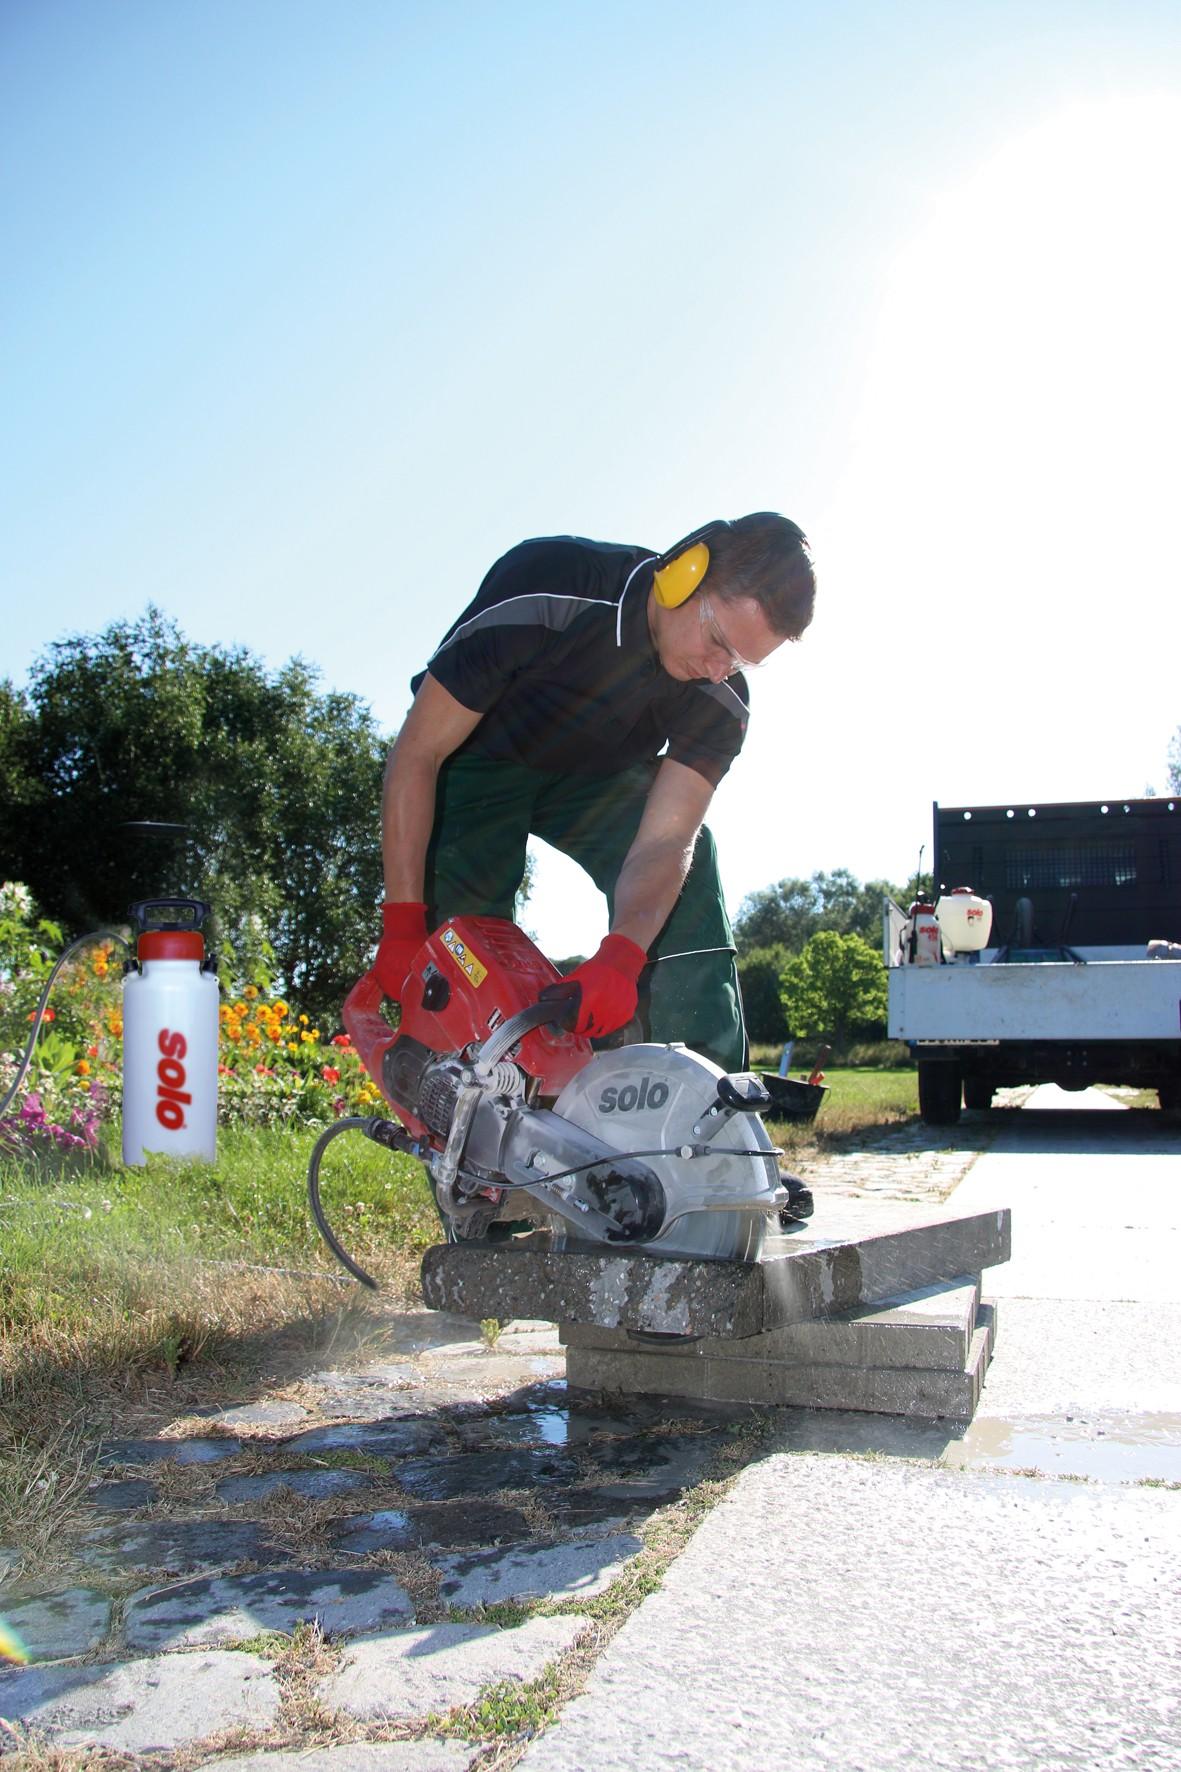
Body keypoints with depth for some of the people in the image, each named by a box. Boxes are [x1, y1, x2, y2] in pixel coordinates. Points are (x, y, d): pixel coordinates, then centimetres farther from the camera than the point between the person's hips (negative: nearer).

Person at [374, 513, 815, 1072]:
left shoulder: (720, 697, -22)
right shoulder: (546, 583, -35)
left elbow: (664, 840, -27)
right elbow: (418, 753, -30)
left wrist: (621, 958, -48)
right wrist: (402, 927, -33)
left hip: (597, 774, 3)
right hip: (478, 759, -2)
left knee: (690, 860, -18)